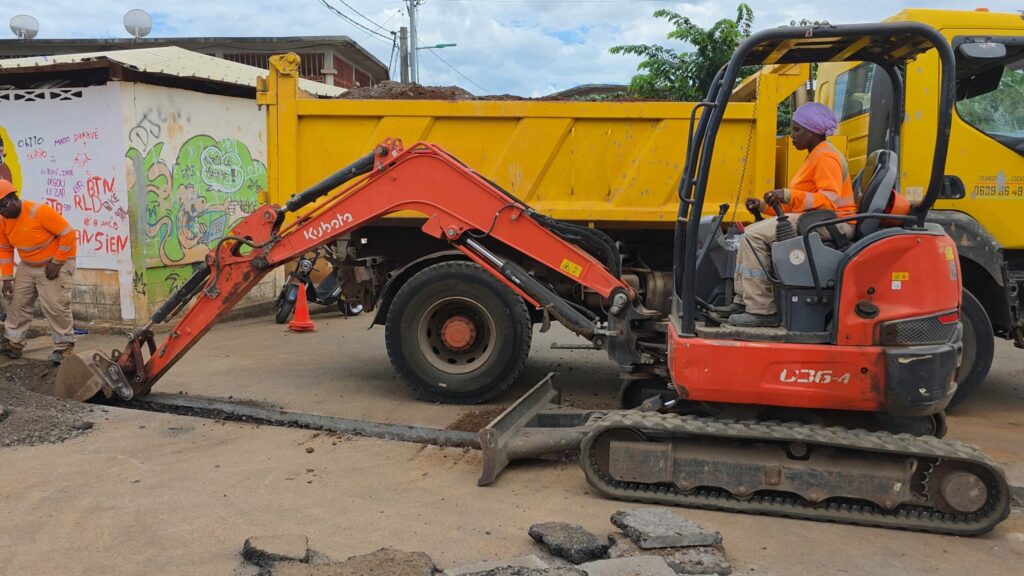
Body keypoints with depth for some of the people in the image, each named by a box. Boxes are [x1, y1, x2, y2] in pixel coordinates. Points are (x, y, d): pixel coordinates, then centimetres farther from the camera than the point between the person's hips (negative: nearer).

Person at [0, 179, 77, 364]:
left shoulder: (39, 211, -26)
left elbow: (67, 233, -22)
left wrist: (56, 263, -20)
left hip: (55, 263, -7)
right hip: (27, 266, 7)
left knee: (55, 306, -12)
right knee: (17, 302, 8)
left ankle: (64, 346, -2)